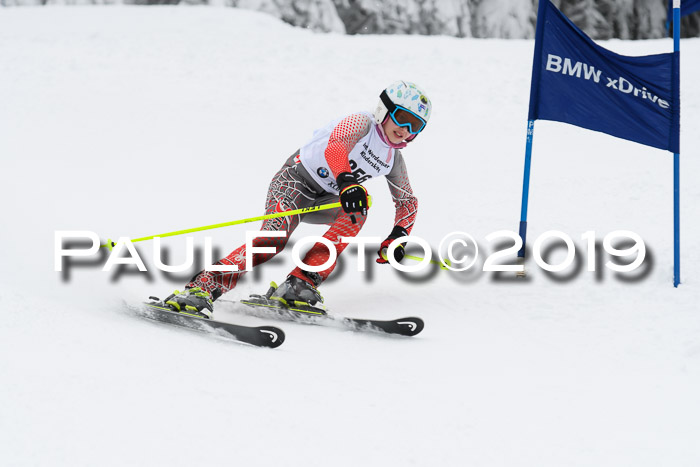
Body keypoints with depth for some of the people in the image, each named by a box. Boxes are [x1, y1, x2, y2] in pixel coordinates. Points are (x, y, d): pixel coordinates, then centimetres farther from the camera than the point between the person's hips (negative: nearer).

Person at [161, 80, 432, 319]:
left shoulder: (393, 160, 8)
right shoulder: (363, 124, -14)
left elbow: (408, 203, 19)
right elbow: (335, 146, -35)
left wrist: (397, 238, 0)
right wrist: (346, 182, -55)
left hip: (321, 201, 7)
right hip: (296, 179, -7)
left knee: (357, 209, -24)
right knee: (275, 238, -31)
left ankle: (302, 282, -29)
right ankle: (203, 287, -35)